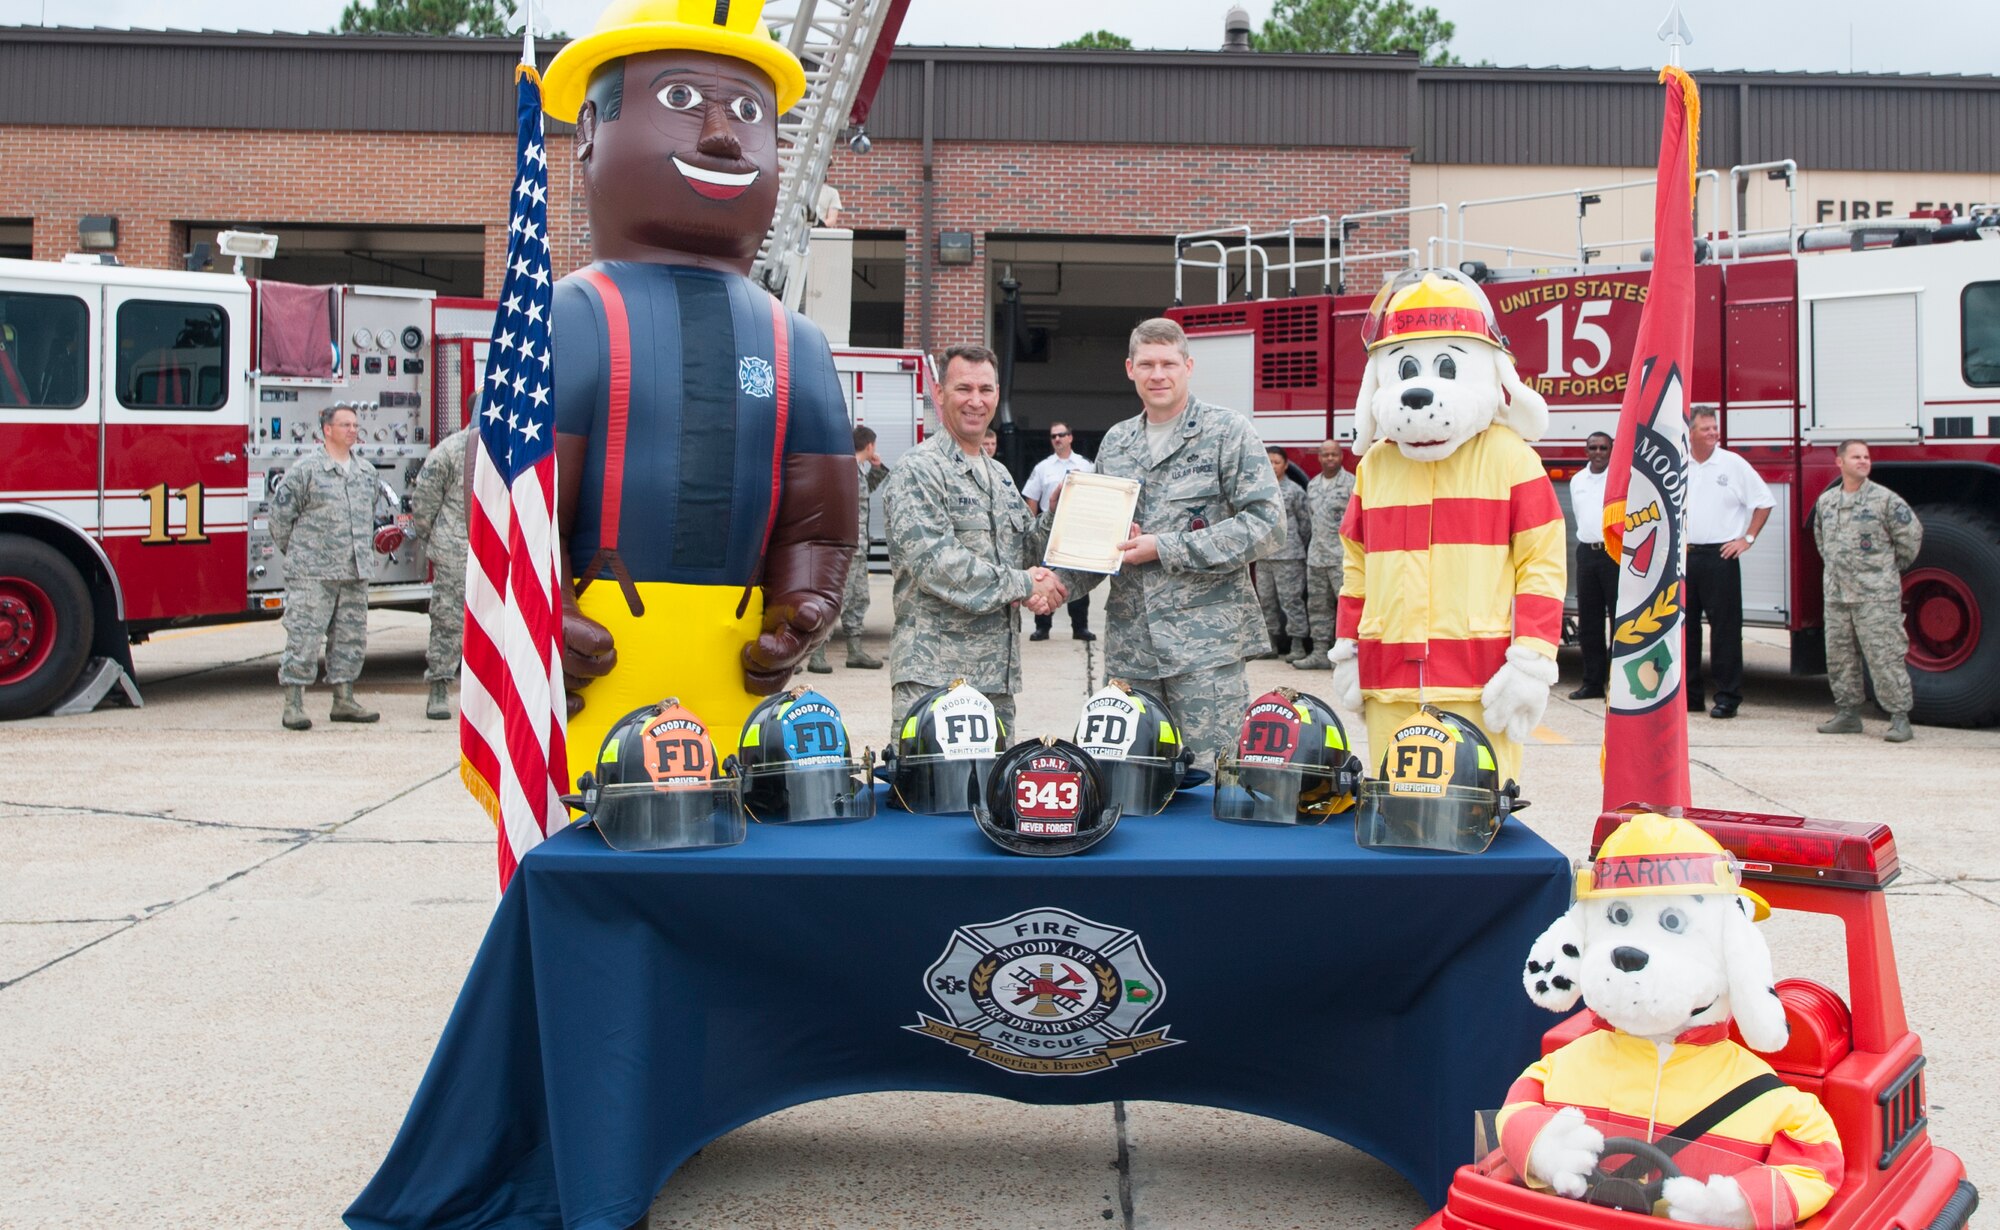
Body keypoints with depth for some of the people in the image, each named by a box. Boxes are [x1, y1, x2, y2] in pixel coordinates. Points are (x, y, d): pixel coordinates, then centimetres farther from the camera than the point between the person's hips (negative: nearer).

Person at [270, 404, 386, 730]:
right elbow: (281, 510, -4)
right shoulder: (306, 468, -5)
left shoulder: (366, 472, 15)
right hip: (313, 573, -6)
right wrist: (293, 550, 2)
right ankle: (294, 705, -3)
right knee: (304, 637, -6)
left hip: (355, 572, 6)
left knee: (351, 638, 10)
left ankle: (344, 700, 18)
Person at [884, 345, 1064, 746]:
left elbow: (1025, 554, 23)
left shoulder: (1001, 476, 21)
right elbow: (933, 563, -17)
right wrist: (1022, 585, -12)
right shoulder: (919, 471, -6)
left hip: (998, 674, 8)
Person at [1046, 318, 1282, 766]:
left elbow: (1266, 523, -11)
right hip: (1130, 643, 5)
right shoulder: (1115, 442, 16)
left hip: (1206, 642, -5)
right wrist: (1061, 581, 0)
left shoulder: (1227, 431, -1)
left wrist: (1165, 549, -14)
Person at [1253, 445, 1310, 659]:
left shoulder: (1295, 491, -1)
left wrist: (1298, 546, 5)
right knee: (1266, 600, 9)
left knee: (1291, 599, -7)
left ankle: (1297, 643, -4)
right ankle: (1271, 644, 17)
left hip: (1288, 555, -6)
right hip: (1263, 555, 6)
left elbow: (1305, 522, 1)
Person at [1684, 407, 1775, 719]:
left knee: (1724, 626, -3)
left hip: (1720, 556, -4)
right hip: (1683, 555, 4)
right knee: (1684, 625, 7)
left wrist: (1747, 539, -3)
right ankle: (1689, 694, 16)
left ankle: (1727, 697, 1)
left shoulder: (1733, 464, -1)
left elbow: (1764, 502, 3)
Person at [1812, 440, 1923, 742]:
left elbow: (1911, 533, -1)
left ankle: (1900, 717, -3)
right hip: (1837, 594, 6)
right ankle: (1848, 713, 19)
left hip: (1876, 595, -6)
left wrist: (1891, 568, 6)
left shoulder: (1885, 499, -5)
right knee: (1840, 657, 9)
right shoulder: (1826, 501, 11)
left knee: (1885, 656, -7)